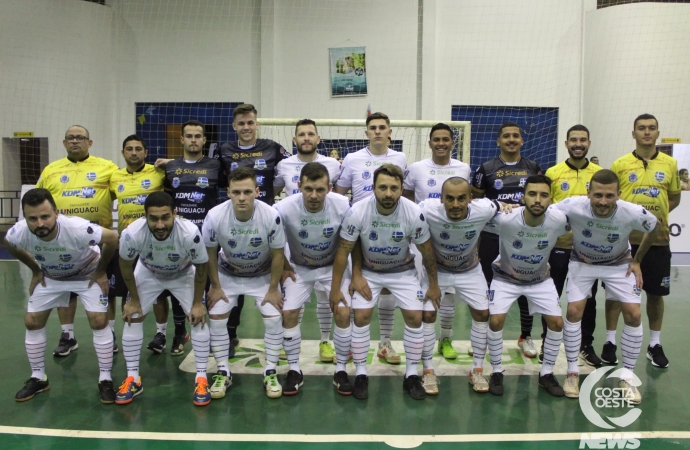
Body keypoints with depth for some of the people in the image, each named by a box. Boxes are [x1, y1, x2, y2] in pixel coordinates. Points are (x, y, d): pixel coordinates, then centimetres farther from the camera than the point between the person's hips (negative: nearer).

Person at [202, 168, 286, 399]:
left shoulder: (271, 216, -31)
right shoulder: (215, 216, -29)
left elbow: (277, 255, -16)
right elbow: (210, 253, -11)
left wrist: (273, 288, -10)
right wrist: (215, 287, -5)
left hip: (263, 275, -1)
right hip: (227, 274, 1)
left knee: (274, 319, -8)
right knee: (216, 319, -4)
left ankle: (271, 373, 11)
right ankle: (223, 372, 15)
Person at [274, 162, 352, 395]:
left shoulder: (342, 206, -27)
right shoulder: (284, 208, -29)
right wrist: (284, 267, -2)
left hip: (333, 266, 0)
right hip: (299, 267, 0)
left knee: (343, 313, -11)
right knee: (289, 313, -9)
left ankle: (340, 371, 9)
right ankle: (294, 371, 10)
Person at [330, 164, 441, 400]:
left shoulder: (414, 214, -26)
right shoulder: (357, 212, -28)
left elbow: (427, 252, -10)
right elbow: (343, 251, -16)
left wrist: (434, 284, 0)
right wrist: (335, 288, -12)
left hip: (403, 271, 1)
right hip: (367, 271, 0)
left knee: (415, 317, -6)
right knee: (361, 317, -11)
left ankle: (412, 375, 12)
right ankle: (361, 374, 8)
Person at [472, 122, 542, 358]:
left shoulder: (533, 168, 6)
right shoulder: (486, 168, 0)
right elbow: (474, 200, 4)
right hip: (492, 237, -2)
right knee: (490, 288, 6)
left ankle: (526, 337, 25)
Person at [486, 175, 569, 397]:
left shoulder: (559, 220, -26)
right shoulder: (506, 219, -34)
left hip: (540, 279, 3)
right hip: (506, 277, -2)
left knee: (557, 322, -4)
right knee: (496, 320, -15)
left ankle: (546, 373, 17)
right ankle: (496, 372, 7)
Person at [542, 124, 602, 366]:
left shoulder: (600, 173, 3)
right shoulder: (552, 173, -2)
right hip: (559, 244, -1)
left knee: (588, 298, 10)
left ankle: (587, 345, 25)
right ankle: (547, 342, 22)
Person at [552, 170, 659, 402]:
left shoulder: (632, 213, -30)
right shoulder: (573, 206, -35)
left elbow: (655, 226, -7)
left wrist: (637, 261, -2)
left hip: (618, 264, 1)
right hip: (582, 263, -1)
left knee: (633, 314, -7)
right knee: (574, 311, -11)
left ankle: (627, 376, 12)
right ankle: (572, 372, 9)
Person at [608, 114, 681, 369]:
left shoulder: (670, 164, 4)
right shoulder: (620, 165, -2)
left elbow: (675, 197, 13)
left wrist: (658, 213, -4)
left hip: (657, 239, 2)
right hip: (624, 238, -2)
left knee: (656, 293, 10)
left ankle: (655, 344, 25)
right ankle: (610, 341, 16)